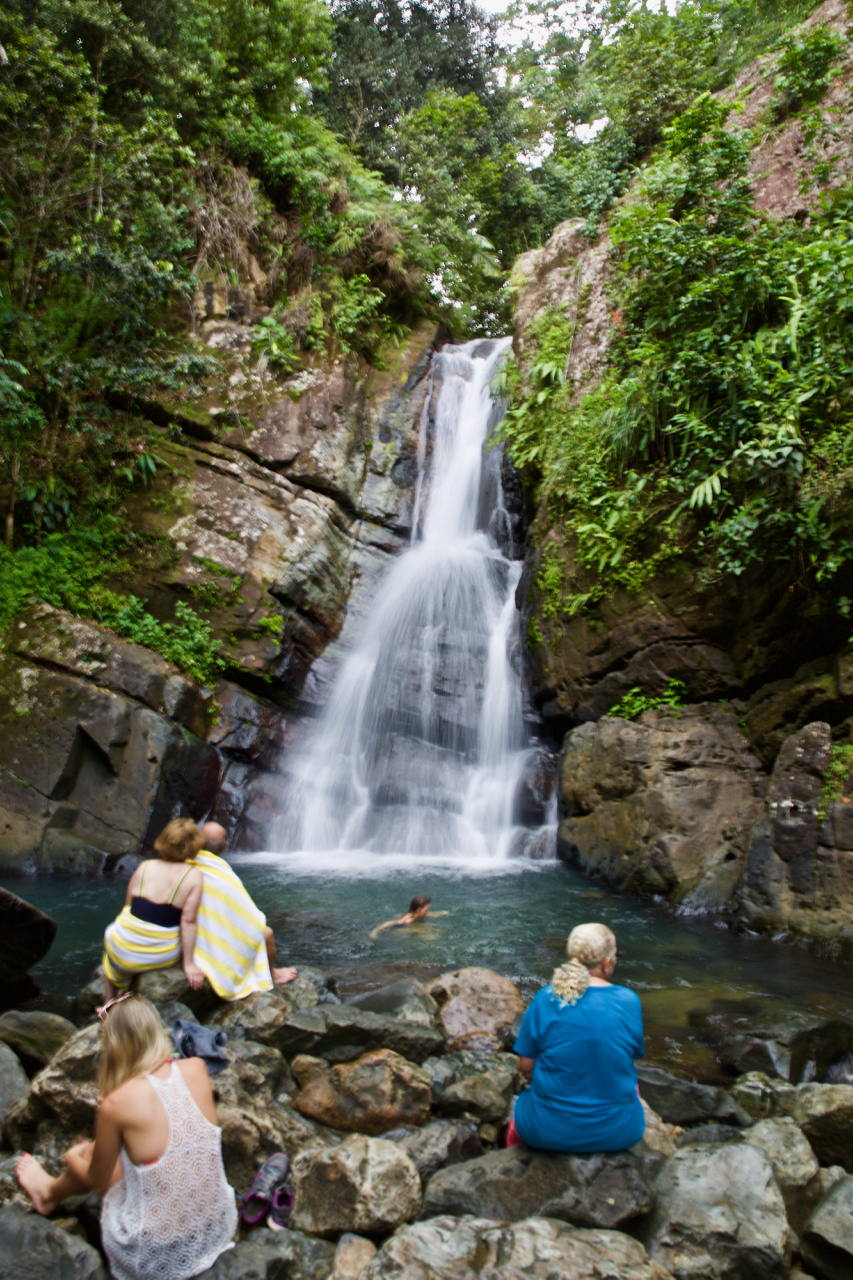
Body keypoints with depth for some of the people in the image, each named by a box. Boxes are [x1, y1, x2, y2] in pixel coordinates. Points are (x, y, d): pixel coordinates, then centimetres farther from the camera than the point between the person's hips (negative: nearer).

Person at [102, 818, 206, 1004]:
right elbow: (189, 921, -12)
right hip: (164, 957, -1)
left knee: (110, 931, 35)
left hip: (125, 949, 1)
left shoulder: (144, 867, -1)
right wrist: (189, 964, -7)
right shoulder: (194, 876, -9)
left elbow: (128, 905, 7)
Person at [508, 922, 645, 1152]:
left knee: (520, 1105, 34)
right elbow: (630, 1060, 0)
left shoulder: (545, 999, -14)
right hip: (618, 1134, 1)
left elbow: (526, 1066, -7)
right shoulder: (629, 1001, -13)